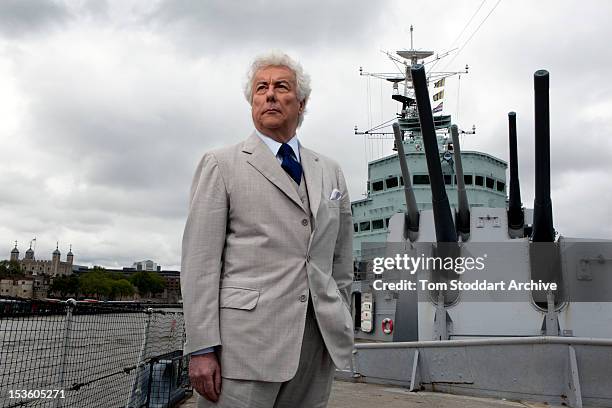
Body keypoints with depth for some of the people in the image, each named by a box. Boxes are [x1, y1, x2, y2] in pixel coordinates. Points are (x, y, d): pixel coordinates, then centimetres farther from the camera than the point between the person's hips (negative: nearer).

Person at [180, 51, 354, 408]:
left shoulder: (330, 172, 15)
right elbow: (201, 261, -4)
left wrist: (341, 325, 13)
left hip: (320, 340, 4)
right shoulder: (222, 165, 3)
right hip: (246, 339, -3)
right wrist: (202, 348, -10)